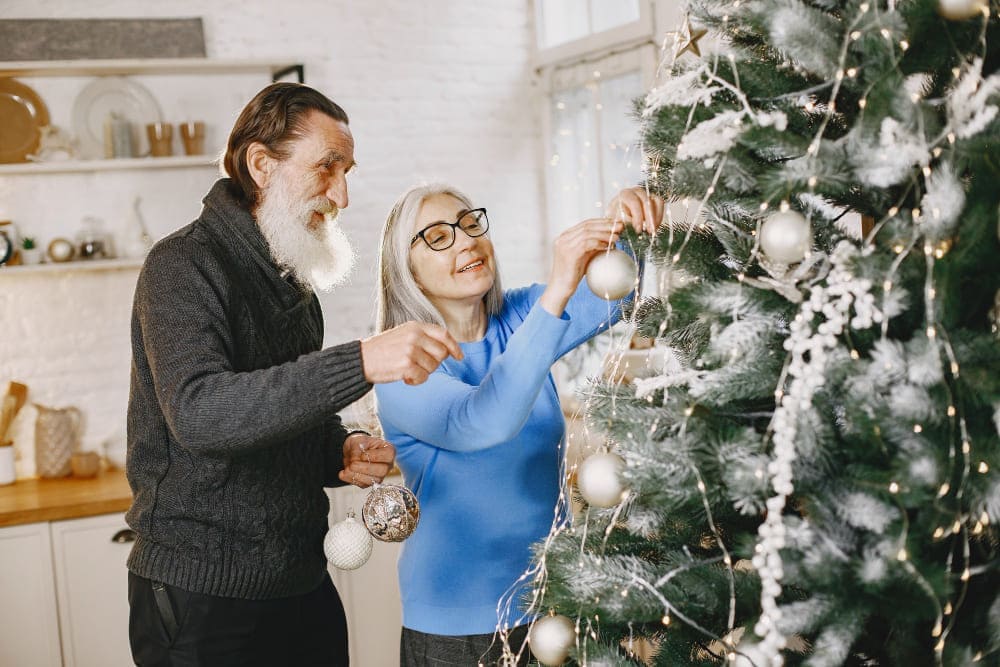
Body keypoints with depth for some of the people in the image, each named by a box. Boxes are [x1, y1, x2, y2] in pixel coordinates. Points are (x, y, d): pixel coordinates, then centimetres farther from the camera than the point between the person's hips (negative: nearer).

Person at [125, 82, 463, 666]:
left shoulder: (293, 279, 13)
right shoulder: (184, 266, -14)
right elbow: (198, 414, -30)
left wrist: (342, 451, -1)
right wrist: (361, 363, -38)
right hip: (203, 594, -7)